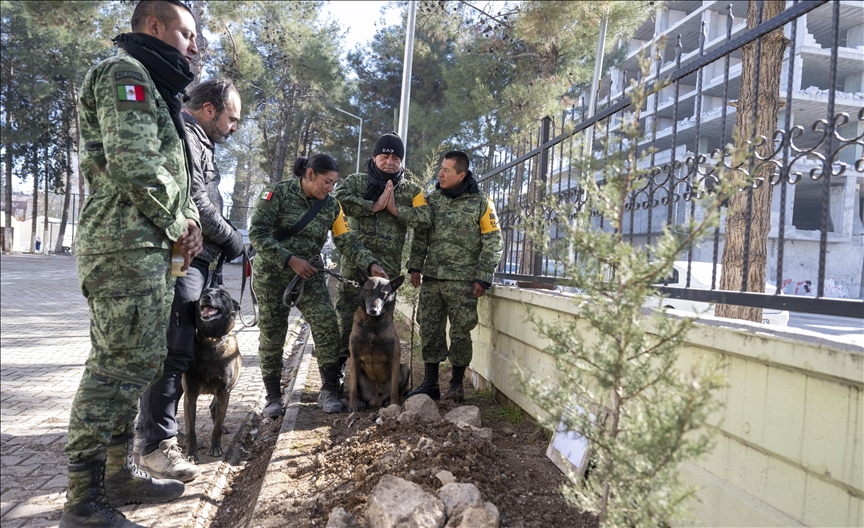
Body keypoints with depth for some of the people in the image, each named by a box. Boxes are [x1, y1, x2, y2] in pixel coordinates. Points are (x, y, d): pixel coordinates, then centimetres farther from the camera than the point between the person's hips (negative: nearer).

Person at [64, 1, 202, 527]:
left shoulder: (154, 89, 25)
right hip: (126, 245, -10)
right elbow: (134, 165, -20)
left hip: (150, 247, 10)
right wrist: (176, 223, -8)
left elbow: (171, 172, 24)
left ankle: (120, 474, 25)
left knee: (137, 362, 14)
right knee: (120, 364, -9)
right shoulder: (125, 74, -7)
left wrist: (189, 217, 6)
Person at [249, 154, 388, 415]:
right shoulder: (278, 193, -11)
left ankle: (329, 391, -2)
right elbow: (257, 233, -15)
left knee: (327, 325, -14)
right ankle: (273, 397, 20)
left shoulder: (331, 205, 2)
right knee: (272, 335, 4)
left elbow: (347, 241, 0)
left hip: (309, 275, 3)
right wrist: (290, 260, -21)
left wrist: (370, 264, -15)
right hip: (271, 275, -2)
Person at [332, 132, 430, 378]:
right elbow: (340, 198, -13)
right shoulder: (357, 181, 7)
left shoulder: (411, 190, 10)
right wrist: (374, 206, -14)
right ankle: (337, 363, 14)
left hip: (388, 264, 1)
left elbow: (424, 218, -4)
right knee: (346, 310, 3)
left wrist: (396, 209, -10)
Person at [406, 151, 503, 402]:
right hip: (431, 278, 4)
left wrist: (483, 278, -8)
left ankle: (457, 385, 16)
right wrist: (415, 266, 6)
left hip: (463, 281, -4)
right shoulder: (431, 199, 9)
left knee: (460, 333, 1)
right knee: (429, 330, 6)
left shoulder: (480, 202, -4)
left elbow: (493, 242, -4)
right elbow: (420, 236, 15)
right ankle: (430, 383, 16)